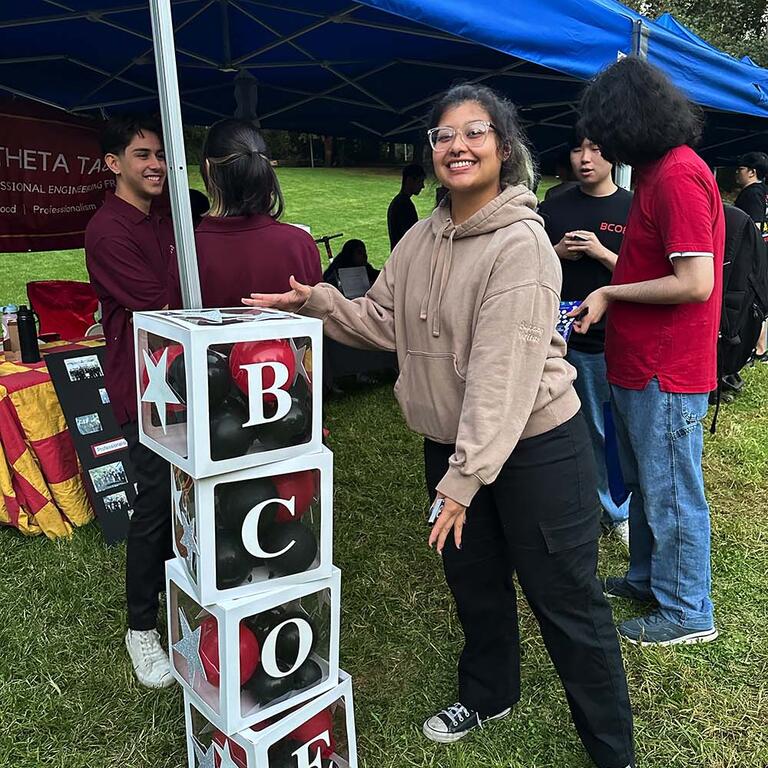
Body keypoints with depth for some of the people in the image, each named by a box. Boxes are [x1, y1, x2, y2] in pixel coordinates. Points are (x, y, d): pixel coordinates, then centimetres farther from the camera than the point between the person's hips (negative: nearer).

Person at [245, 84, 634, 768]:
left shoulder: (521, 244, -20)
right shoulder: (422, 239, 4)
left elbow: (503, 373, -25)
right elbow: (383, 322, 11)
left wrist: (465, 476, -26)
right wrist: (318, 302, -3)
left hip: (535, 447, -7)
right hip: (450, 444, 7)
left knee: (566, 603, 6)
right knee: (475, 584, 24)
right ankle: (489, 695, 50)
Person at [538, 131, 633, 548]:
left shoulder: (632, 208, 0)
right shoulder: (553, 208, 7)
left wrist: (601, 252, -16)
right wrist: (557, 252, -7)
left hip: (610, 341, -2)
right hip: (560, 336, 2)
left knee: (611, 433, 7)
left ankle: (618, 511, 27)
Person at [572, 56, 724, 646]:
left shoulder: (679, 177, -19)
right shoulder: (660, 171, 13)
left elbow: (696, 284, -24)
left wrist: (610, 293, -14)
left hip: (665, 374, -10)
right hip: (640, 366, 10)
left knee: (671, 496, 4)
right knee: (643, 484, 22)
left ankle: (687, 613, 22)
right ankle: (647, 578, 40)